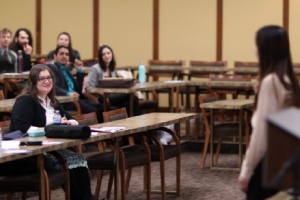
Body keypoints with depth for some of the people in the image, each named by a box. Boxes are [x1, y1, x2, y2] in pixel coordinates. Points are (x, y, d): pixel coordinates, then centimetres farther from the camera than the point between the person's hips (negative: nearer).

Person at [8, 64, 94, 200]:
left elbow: (70, 119, 26)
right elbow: (22, 128, -24)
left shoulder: (52, 101, 17)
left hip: (49, 150, 8)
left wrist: (70, 123, -1)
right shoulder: (25, 101, -9)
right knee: (69, 162, -28)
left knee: (79, 159, -20)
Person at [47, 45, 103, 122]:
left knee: (101, 108, -19)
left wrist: (79, 70, 20)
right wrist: (67, 93, -27)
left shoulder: (65, 70, 30)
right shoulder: (51, 67, 6)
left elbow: (78, 89, 26)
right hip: (64, 101, -8)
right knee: (93, 111, -29)